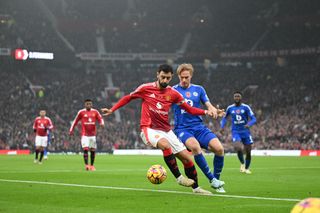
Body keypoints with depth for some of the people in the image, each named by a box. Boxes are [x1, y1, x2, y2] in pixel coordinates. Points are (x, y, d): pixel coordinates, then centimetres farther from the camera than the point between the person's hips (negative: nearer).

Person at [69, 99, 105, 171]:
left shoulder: (95, 112, 5)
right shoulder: (81, 112, 0)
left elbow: (100, 119, 5)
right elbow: (75, 121, 9)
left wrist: (102, 123, -18)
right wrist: (71, 130, 10)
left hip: (93, 134, 3)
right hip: (84, 134, -3)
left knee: (93, 150, 6)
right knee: (85, 149, -15)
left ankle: (92, 165, 17)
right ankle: (86, 165, -17)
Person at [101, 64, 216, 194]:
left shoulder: (173, 94, 4)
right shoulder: (145, 88, -3)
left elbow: (189, 109, 7)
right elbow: (128, 98, 11)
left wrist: (205, 112, -9)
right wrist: (111, 110, 7)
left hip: (166, 131, 4)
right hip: (149, 130, -4)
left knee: (186, 158, 0)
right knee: (166, 145, -36)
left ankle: (196, 188, 18)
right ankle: (179, 178, -24)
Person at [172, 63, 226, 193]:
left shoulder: (198, 89, 13)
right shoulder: (173, 90, 6)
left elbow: (209, 106, 8)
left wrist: (216, 112, -15)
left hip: (199, 127, 3)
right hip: (182, 129, -3)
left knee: (219, 148, -20)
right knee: (195, 146, -36)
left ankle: (216, 180, 2)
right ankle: (212, 179, -24)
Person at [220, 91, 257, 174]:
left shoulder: (246, 107, -4)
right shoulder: (230, 108, 3)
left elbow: (254, 119, -7)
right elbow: (225, 118, 20)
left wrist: (249, 124, -27)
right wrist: (222, 126, 4)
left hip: (245, 131, 0)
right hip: (236, 132, 0)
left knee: (248, 152, 2)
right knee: (238, 148, -25)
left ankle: (247, 168, 26)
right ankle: (242, 164, 1)